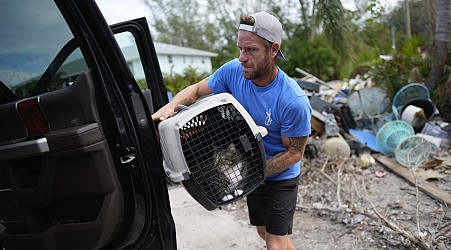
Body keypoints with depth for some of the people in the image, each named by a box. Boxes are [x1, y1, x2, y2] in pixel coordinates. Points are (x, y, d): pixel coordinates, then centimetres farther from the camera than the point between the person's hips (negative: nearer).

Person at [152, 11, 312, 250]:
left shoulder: (294, 102, -32)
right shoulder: (234, 71, -18)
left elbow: (294, 152, -20)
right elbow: (196, 90, -4)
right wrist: (171, 106, -24)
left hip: (281, 177, -5)